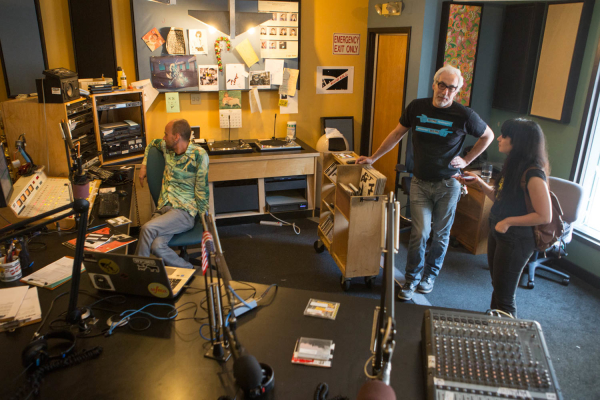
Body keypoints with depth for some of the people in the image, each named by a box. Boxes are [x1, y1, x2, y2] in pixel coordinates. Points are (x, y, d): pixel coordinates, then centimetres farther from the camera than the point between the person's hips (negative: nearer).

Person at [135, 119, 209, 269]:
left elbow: (202, 189, -6)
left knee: (147, 229, -28)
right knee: (157, 246, -25)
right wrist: (144, 166, 28)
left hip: (184, 211, -5)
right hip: (162, 208, 6)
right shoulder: (166, 147, 13)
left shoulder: (198, 154, -7)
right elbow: (152, 143, 38)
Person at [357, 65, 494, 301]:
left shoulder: (464, 115, -8)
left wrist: (466, 160, 0)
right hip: (420, 182, 1)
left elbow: (488, 136, 8)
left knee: (441, 233, 10)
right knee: (420, 232, -4)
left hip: (447, 184, -1)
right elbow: (397, 134, 9)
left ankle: (430, 275, 32)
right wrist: (373, 158, 9)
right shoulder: (417, 107, -2)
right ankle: (412, 278, 15)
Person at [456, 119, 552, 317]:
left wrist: (508, 221, -19)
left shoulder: (533, 174, -23)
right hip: (497, 233, 9)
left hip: (516, 241, -9)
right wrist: (479, 182, 2)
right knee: (497, 287, 23)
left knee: (504, 296, 5)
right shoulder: (513, 165, 5)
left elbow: (544, 216, -23)